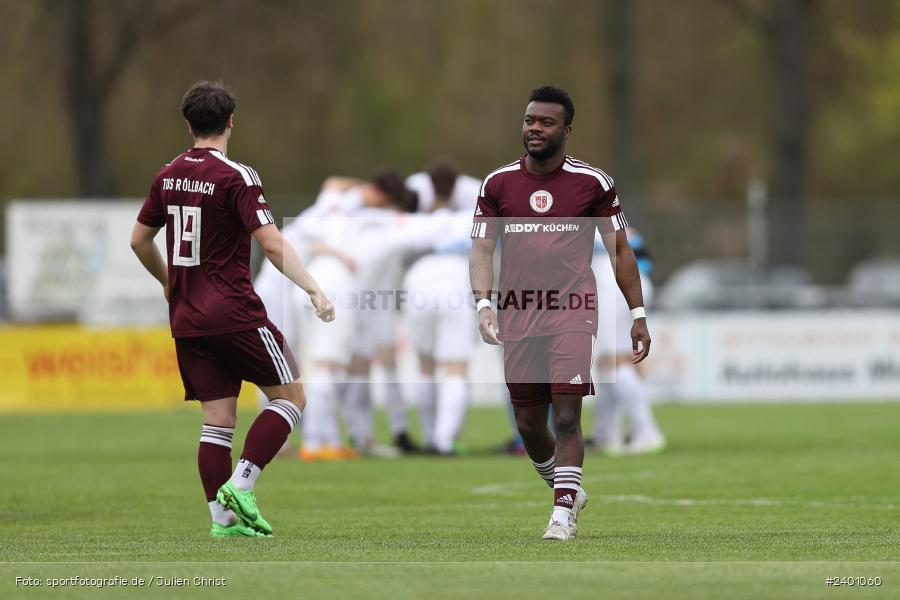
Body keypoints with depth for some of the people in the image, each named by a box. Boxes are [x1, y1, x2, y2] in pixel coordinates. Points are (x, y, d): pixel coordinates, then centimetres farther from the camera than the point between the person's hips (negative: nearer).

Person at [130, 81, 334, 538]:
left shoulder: (168, 176, 8)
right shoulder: (237, 177, -11)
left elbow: (139, 240, 18)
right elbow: (273, 246, -18)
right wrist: (315, 291, -16)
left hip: (186, 319, 6)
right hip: (234, 312, -6)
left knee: (217, 420, 8)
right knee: (290, 397, 4)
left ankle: (222, 517, 3)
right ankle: (240, 486, -8)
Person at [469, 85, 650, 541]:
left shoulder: (592, 183, 2)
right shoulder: (498, 183, 7)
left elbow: (620, 249, 8)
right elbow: (481, 249, 6)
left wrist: (638, 315, 4)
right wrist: (484, 304, -10)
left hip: (573, 313, -3)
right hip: (517, 318, 3)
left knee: (567, 416, -15)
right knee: (529, 425, 7)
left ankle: (563, 512, -8)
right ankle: (567, 489, 31)